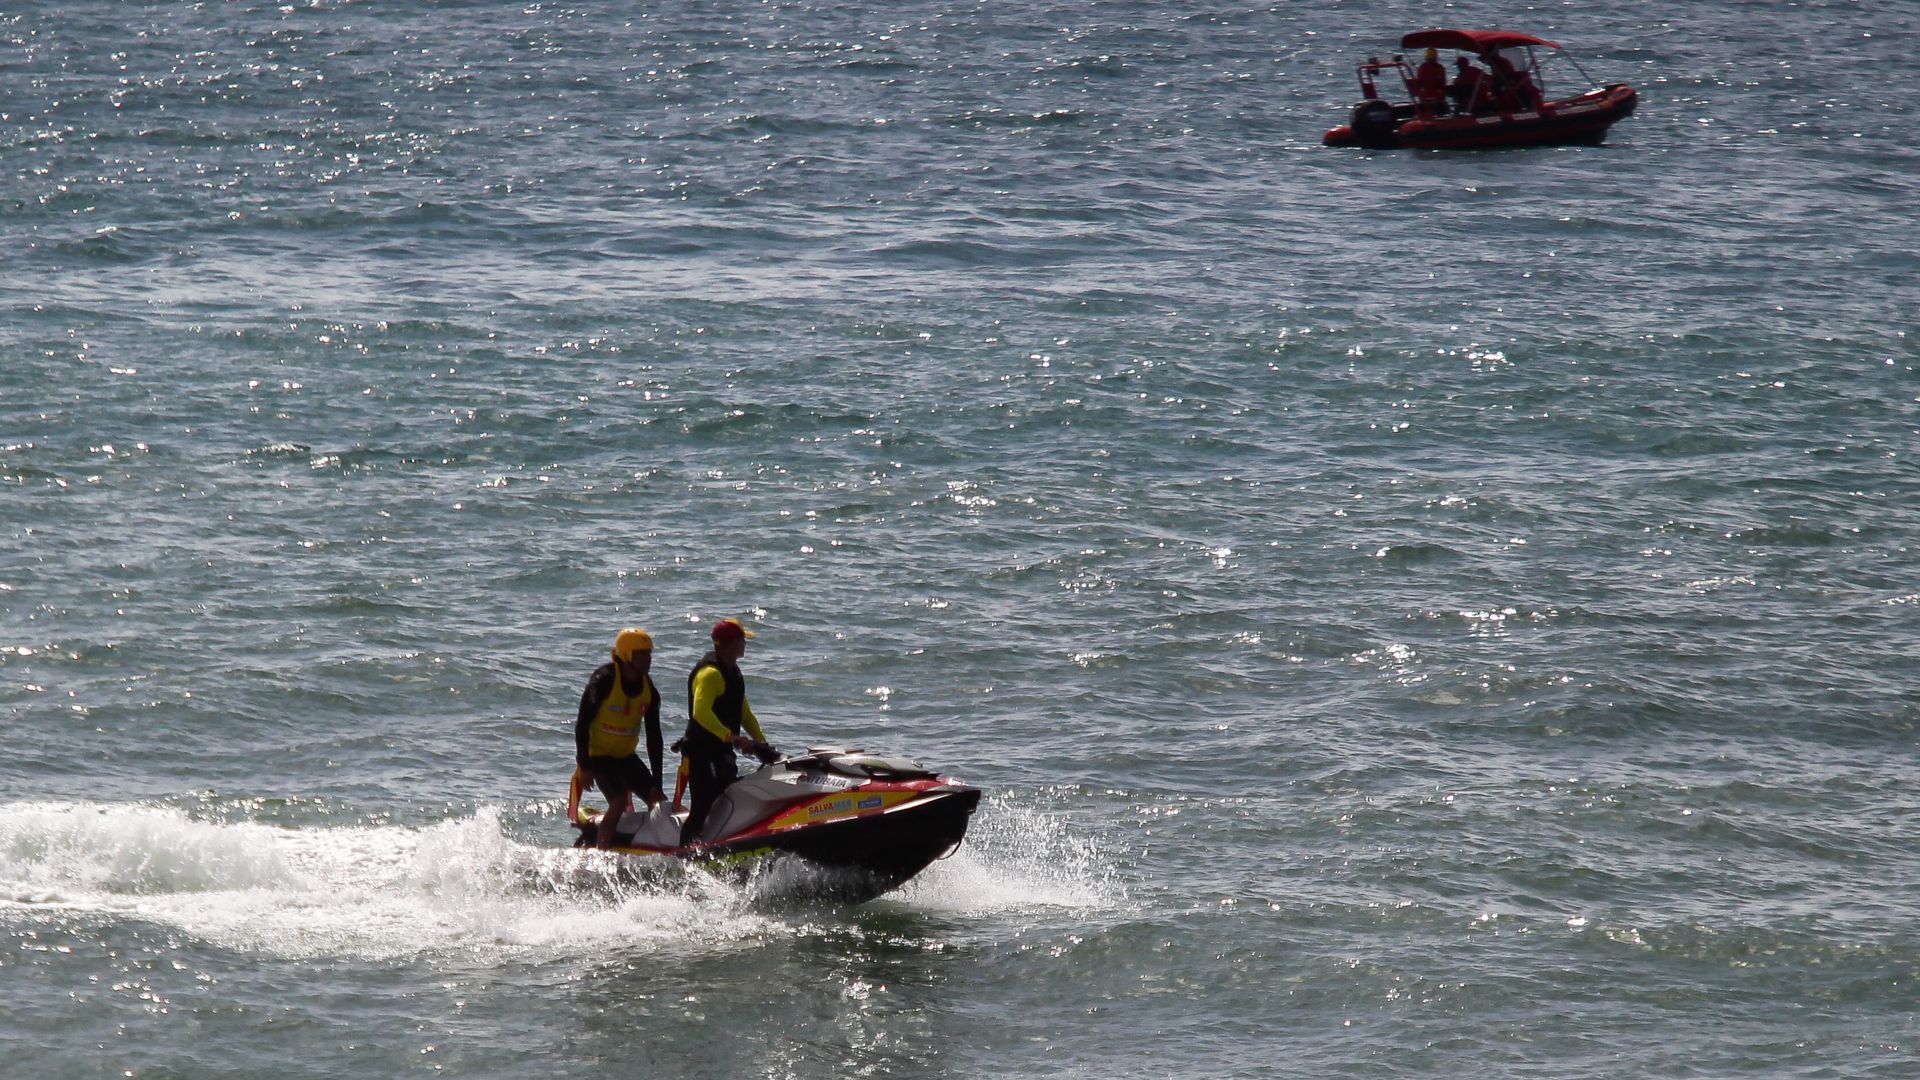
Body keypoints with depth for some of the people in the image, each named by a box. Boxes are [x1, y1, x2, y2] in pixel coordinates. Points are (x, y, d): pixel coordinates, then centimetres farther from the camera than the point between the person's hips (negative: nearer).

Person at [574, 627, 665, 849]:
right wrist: (583, 765, -19)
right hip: (598, 754, -7)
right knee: (619, 802, -24)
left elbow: (654, 737, 2)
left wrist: (656, 782, -1)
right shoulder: (603, 680, -18)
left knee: (657, 802, 2)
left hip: (626, 755, 7)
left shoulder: (650, 691, -1)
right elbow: (582, 724, -16)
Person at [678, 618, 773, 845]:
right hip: (701, 752, -10)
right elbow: (701, 712, -33)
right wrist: (732, 737, -40)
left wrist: (762, 741, 12)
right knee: (701, 809, -14)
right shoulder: (710, 673, -18)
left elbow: (744, 713, 23)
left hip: (722, 750, 10)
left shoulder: (732, 671, 15)